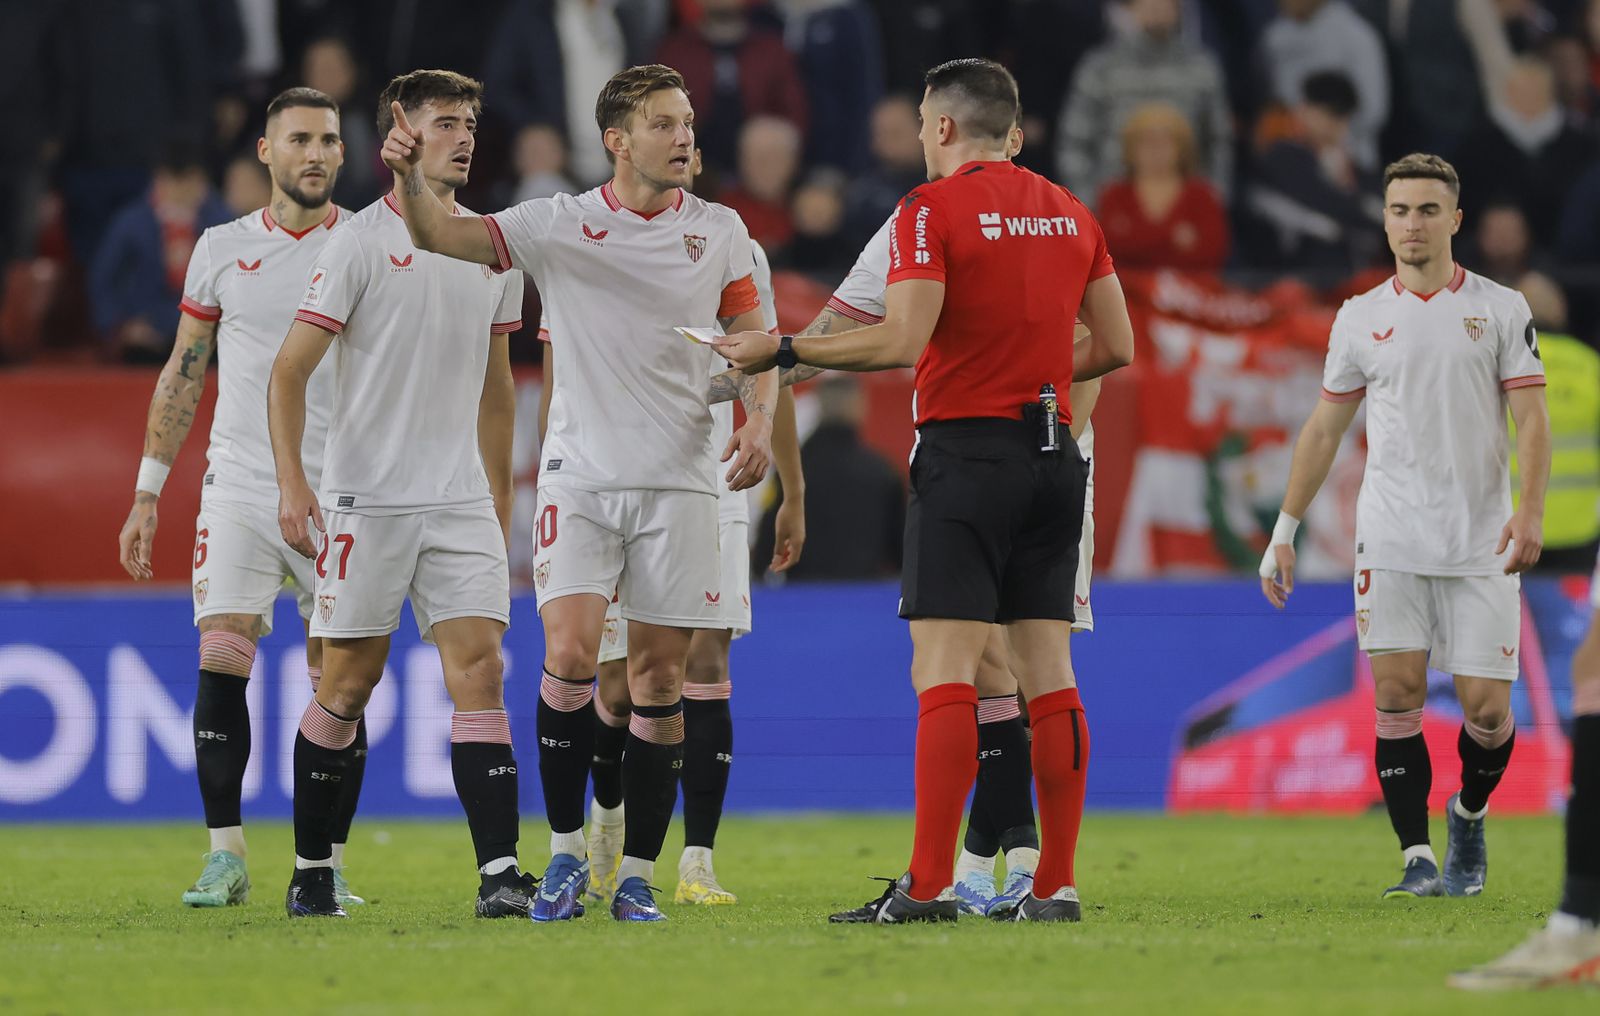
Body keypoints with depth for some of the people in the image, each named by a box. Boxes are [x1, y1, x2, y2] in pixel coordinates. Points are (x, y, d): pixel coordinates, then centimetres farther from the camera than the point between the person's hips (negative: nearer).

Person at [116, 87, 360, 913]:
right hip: (238, 489, 1)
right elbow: (181, 376, 13)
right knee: (220, 664, -10)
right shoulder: (223, 250, 7)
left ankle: (329, 865, 6)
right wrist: (147, 493, 10)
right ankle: (225, 857, -3)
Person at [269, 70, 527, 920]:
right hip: (365, 499, -4)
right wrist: (291, 482, -15)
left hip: (460, 501, 4)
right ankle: (311, 872, 15)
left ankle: (499, 873, -15)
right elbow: (287, 372, -5)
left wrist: (499, 500, 21)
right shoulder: (361, 242, -5)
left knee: (479, 667, -8)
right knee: (350, 682, 2)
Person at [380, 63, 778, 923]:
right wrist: (409, 175, -25)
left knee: (658, 676, 1)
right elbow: (439, 235, -5)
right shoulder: (559, 226, 0)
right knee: (569, 652, -16)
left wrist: (759, 421, -7)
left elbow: (752, 340, 11)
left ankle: (638, 875, 7)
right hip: (580, 478, -1)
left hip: (679, 483, 1)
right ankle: (565, 852, -2)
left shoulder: (719, 232, 6)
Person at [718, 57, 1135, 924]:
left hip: (967, 452, -6)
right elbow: (1115, 346, 14)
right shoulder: (1069, 211, 12)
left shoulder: (933, 208, -7)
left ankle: (928, 886, -13)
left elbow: (900, 342, -16)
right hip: (1052, 451, 6)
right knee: (1047, 671, 6)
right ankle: (1056, 884, 3)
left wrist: (782, 351, -8)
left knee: (943, 672, -8)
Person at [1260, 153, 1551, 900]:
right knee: (1397, 692, -9)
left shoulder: (1501, 309, 4)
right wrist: (1284, 530, 11)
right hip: (1390, 541, 1)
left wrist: (1530, 510, -16)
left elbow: (1531, 418, -1)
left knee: (1485, 706, -4)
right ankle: (1417, 859, -7)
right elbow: (1324, 427, 15)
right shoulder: (1360, 319, 9)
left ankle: (1469, 815, 25)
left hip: (1481, 543, -1)